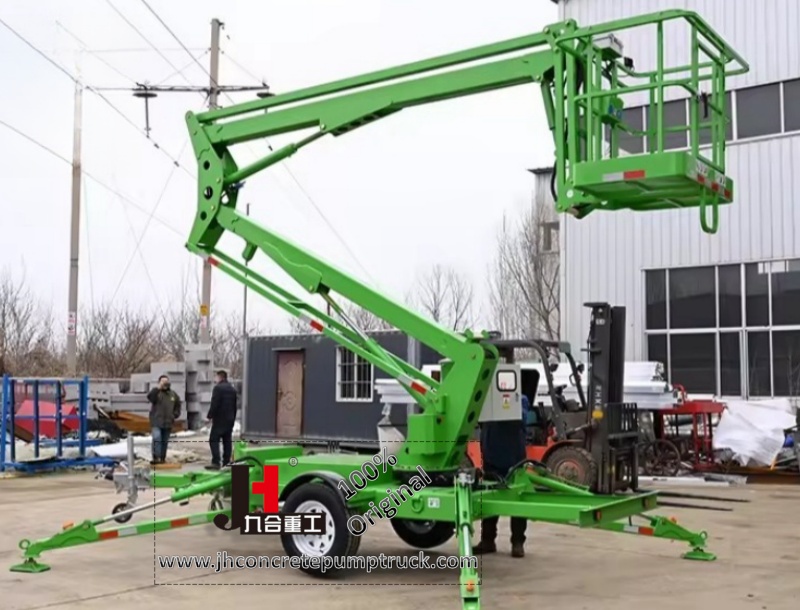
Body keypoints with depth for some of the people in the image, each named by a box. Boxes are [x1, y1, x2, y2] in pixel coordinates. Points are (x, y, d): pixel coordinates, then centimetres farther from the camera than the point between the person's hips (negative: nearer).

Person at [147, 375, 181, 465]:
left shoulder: (173, 394, 10)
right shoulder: (156, 392, -4)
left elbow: (178, 405, 22)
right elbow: (149, 397, -27)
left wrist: (175, 414, 7)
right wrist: (159, 387, -32)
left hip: (168, 422, 4)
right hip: (156, 421, -4)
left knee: (164, 441, 10)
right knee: (157, 438, -20)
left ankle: (162, 458, 19)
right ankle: (156, 458, -22)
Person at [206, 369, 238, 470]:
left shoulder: (218, 388, -11)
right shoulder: (232, 389, 15)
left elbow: (214, 404, -17)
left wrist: (210, 416, -10)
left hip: (219, 419, -8)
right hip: (230, 419, 8)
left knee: (214, 440, -6)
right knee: (227, 441, 9)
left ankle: (216, 462, -14)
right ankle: (226, 462, 8)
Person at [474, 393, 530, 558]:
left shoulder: (520, 399, -3)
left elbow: (521, 418, -22)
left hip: (514, 459, -3)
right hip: (491, 459, 3)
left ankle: (518, 542, 14)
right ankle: (487, 540, 22)